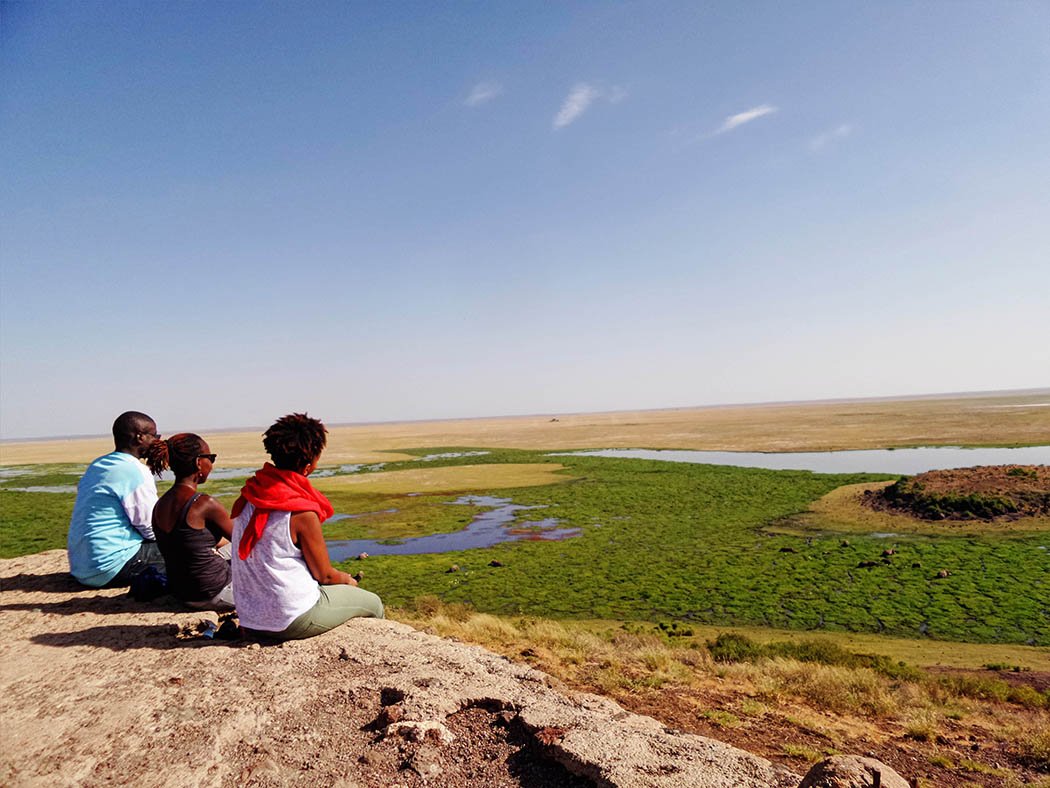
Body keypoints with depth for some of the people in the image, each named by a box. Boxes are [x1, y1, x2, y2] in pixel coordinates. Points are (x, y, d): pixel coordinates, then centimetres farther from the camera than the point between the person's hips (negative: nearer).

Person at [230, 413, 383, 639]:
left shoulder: (247, 498, -1)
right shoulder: (302, 513, -23)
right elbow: (324, 574, -11)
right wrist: (348, 580, 12)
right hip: (292, 622, -8)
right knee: (372, 604, 13)